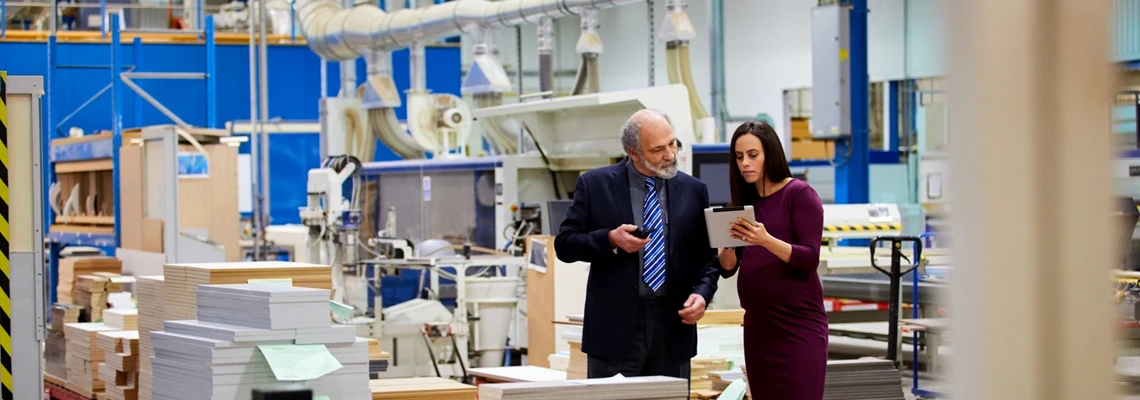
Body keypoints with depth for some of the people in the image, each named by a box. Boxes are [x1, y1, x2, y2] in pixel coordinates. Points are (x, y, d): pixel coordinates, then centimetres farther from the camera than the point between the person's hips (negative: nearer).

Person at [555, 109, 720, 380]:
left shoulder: (693, 190, 8)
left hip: (673, 326, 3)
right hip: (615, 325, -2)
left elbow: (708, 256, 11)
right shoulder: (595, 185, 1)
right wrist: (610, 239, -16)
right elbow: (564, 245, 1)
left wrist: (702, 293, -9)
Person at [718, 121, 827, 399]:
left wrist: (766, 240, -27)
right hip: (757, 325, 6)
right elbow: (727, 269, 8)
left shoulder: (799, 194, -5)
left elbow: (810, 258, -13)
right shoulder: (744, 202, 12)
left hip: (799, 324, -6)